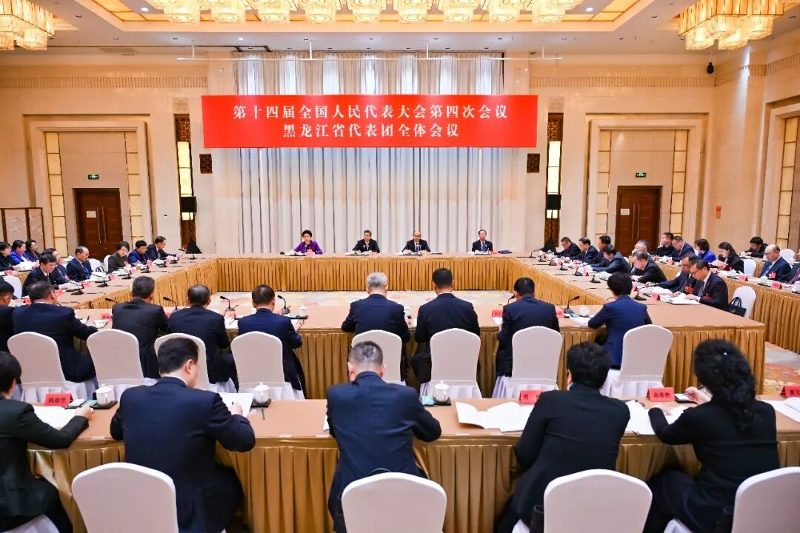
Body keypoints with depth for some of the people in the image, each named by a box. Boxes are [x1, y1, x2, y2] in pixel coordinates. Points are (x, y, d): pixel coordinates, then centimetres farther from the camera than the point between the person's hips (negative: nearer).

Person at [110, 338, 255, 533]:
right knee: (232, 479, 25)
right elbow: (246, 441, -9)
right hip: (191, 511, -5)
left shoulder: (130, 396, -4)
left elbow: (115, 432, 17)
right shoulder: (206, 401, -19)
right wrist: (237, 415, 10)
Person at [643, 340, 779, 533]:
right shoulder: (766, 411, -4)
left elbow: (665, 434, 4)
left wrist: (655, 411, 24)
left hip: (718, 516, -5)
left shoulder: (698, 417, -18)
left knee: (659, 483, 22)